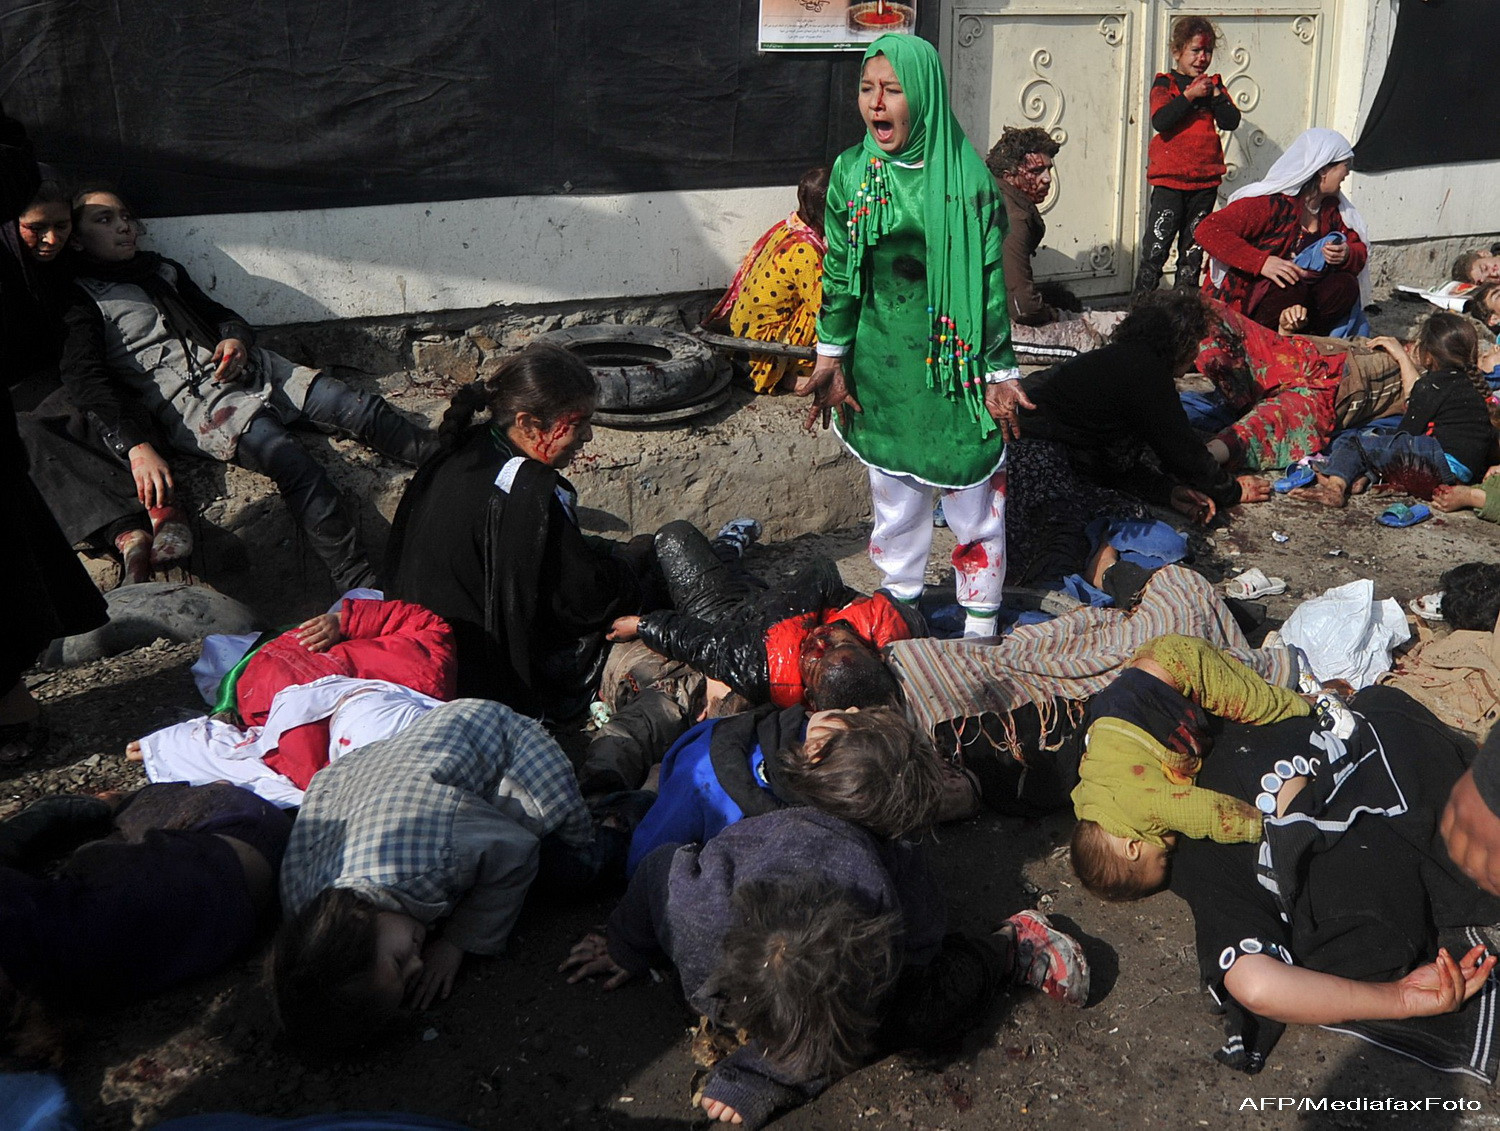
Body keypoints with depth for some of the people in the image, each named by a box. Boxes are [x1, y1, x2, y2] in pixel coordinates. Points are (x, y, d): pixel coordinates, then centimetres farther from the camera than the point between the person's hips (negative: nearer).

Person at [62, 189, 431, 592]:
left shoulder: (163, 270, 26)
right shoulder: (78, 300, 6)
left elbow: (222, 315, 31)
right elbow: (87, 382, -7)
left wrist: (236, 337, 3)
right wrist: (137, 447, -24)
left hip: (243, 368, 7)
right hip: (188, 400, -7)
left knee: (363, 410, -13)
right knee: (291, 460, -31)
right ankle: (362, 588, -33)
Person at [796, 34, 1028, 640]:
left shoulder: (967, 175, -8)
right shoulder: (850, 172, 0)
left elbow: (991, 280, -5)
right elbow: (838, 272, 6)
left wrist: (1000, 373, -6)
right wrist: (830, 359, 3)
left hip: (955, 363, -2)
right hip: (880, 367, 3)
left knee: (973, 494, 5)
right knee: (894, 498, 14)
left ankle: (980, 626, 21)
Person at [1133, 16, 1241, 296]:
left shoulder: (1214, 84, 11)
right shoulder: (1165, 84, -1)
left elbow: (1232, 121, 0)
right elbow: (1160, 120, -19)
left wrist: (1214, 94, -11)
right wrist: (1191, 95, -20)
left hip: (1205, 180, 5)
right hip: (1169, 179, -5)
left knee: (1194, 249, 12)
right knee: (1156, 247, -8)